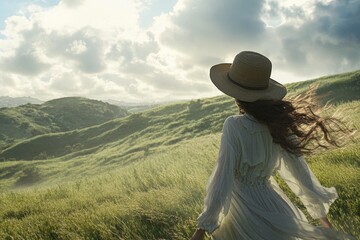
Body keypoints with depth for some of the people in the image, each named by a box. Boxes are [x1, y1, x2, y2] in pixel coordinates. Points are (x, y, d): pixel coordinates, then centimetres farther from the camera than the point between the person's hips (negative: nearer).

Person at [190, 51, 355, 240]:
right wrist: (323, 218, 9)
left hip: (244, 208, -5)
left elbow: (222, 181, -23)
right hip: (272, 204, 5)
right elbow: (302, 174, -3)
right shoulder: (280, 123, -8)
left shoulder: (234, 126, -23)